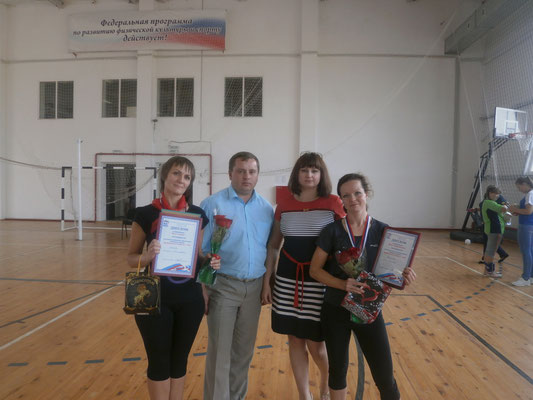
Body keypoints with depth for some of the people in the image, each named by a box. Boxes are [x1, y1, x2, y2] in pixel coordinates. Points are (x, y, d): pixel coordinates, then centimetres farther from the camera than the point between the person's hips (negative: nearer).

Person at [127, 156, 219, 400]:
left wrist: (210, 262, -12)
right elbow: (131, 258, -3)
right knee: (159, 361, 11)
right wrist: (147, 256, -24)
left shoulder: (198, 215, 0)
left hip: (189, 300, 3)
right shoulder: (146, 214, -7)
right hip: (154, 299, -2)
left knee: (180, 360, 17)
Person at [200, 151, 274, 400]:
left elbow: (270, 249, 11)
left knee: (244, 350, 16)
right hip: (223, 285, -4)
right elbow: (199, 249, -6)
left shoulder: (266, 209, 5)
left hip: (254, 287, 4)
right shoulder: (213, 204, -7)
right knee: (220, 350, 3)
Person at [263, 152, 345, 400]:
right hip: (287, 279, 3)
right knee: (295, 340, 11)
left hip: (320, 280, -3)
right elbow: (273, 245, 8)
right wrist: (266, 281, 6)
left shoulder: (334, 204, -6)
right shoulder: (283, 206, 2)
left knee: (315, 344, 4)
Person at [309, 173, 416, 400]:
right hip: (335, 312, 0)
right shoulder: (332, 231, -9)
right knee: (337, 370, 15)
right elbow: (315, 270, -8)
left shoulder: (382, 231, -5)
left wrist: (403, 278, -21)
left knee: (385, 377, 6)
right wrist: (343, 284, -23)